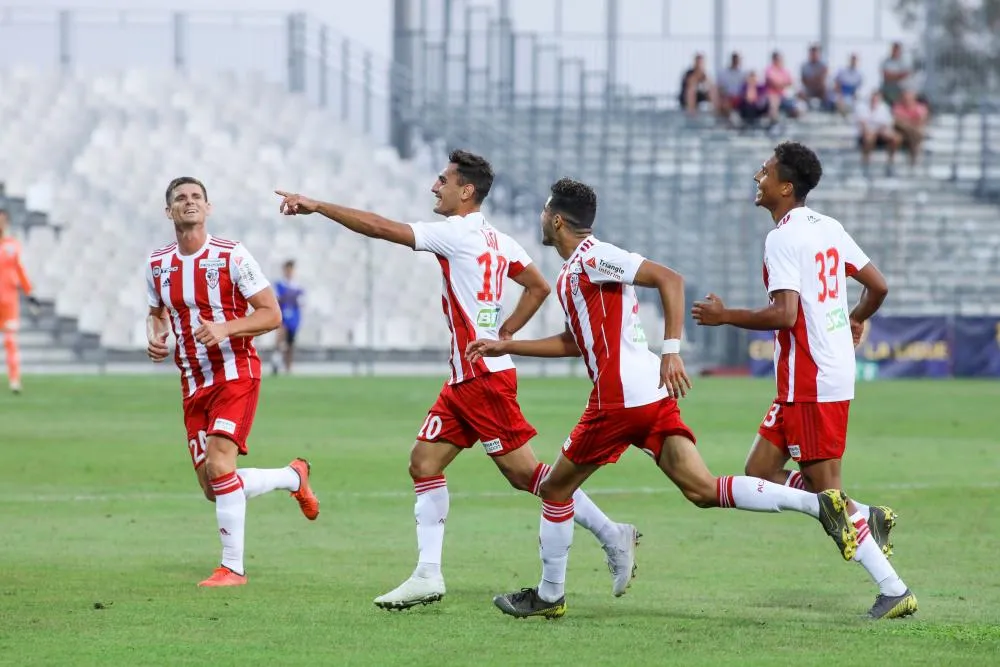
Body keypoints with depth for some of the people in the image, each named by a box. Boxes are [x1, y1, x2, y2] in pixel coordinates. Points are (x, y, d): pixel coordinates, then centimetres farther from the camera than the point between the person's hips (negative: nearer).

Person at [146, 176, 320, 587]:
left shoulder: (231, 256, -9)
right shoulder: (157, 264, 6)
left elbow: (271, 314, -7)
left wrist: (224, 328, -22)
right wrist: (155, 337, 1)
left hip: (236, 375, -6)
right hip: (193, 384, 6)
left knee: (219, 464, -23)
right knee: (213, 488, 3)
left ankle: (233, 566, -12)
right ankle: (293, 477, 30)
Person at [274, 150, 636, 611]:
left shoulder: (457, 233, -14)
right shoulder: (497, 240, 12)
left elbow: (381, 228, -16)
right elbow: (539, 287, 20)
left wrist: (316, 206, -10)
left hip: (484, 378, -10)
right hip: (465, 379, 10)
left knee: (524, 473, -5)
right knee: (424, 461, 6)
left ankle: (612, 535, 3)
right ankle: (428, 575, 4)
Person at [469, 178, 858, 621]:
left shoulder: (592, 257, -7)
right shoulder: (572, 273, 23)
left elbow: (669, 279, -16)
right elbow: (576, 342, 34)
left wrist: (671, 351, -23)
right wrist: (506, 347, 34)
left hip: (620, 397, -9)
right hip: (653, 394, 9)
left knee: (556, 488, 8)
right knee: (704, 491, -3)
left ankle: (549, 596, 18)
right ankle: (821, 505, -16)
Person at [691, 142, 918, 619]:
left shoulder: (782, 239, -16)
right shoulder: (828, 228, 10)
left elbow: (784, 314, -25)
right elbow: (878, 286, 14)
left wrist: (723, 316, -13)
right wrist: (855, 320, 34)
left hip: (811, 383, -9)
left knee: (825, 489, -4)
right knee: (760, 473, 12)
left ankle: (894, 591, -1)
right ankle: (866, 519, 10)